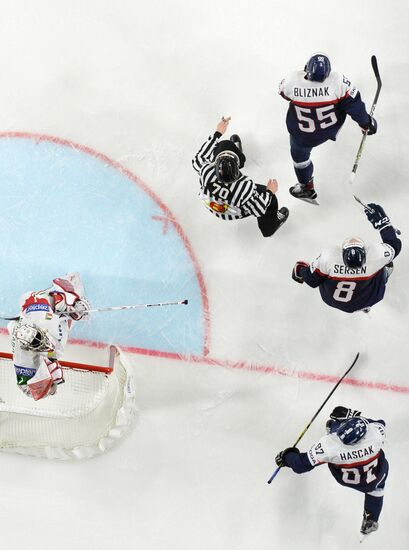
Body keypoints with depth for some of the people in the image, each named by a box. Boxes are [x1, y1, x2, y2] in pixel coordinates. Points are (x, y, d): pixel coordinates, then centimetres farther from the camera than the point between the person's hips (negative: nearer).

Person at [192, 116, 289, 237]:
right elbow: (258, 210, -26)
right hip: (236, 213, -3)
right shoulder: (246, 187, -44)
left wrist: (217, 133, -12)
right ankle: (269, 226, 42)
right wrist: (269, 192, -9)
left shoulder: (206, 171, -40)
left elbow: (198, 160, -15)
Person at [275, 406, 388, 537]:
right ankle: (370, 520, 42)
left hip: (344, 479, 1)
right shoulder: (375, 432, -40)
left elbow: (301, 465, -27)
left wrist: (286, 457, -8)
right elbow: (380, 424, -12)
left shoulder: (328, 445, -42)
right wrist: (354, 416, -12)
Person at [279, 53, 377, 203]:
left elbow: (284, 92, -6)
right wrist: (365, 122, -4)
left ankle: (306, 189, 46)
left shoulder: (292, 80, -31)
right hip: (331, 127, 0)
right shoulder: (337, 80, -34)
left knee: (299, 155, 27)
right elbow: (353, 104, -22)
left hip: (303, 136, 0)